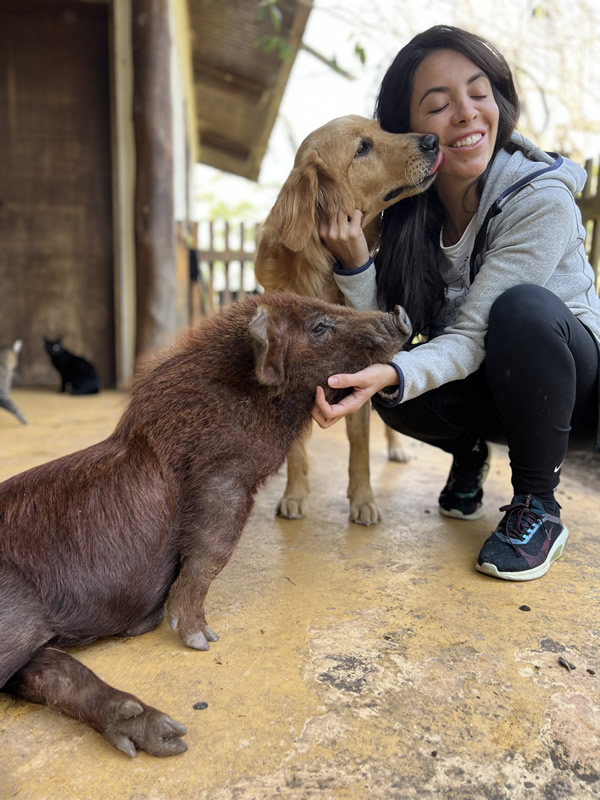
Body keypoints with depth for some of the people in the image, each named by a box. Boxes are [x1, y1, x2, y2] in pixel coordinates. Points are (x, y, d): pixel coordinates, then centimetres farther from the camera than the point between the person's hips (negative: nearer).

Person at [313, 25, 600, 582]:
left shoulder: (542, 199, -24)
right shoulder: (407, 212, -10)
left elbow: (472, 337, -29)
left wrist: (392, 374, -46)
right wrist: (354, 263, -31)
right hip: (486, 387, 4)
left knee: (523, 308, -35)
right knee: (395, 391, -27)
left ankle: (537, 505, -15)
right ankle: (469, 454, 9)